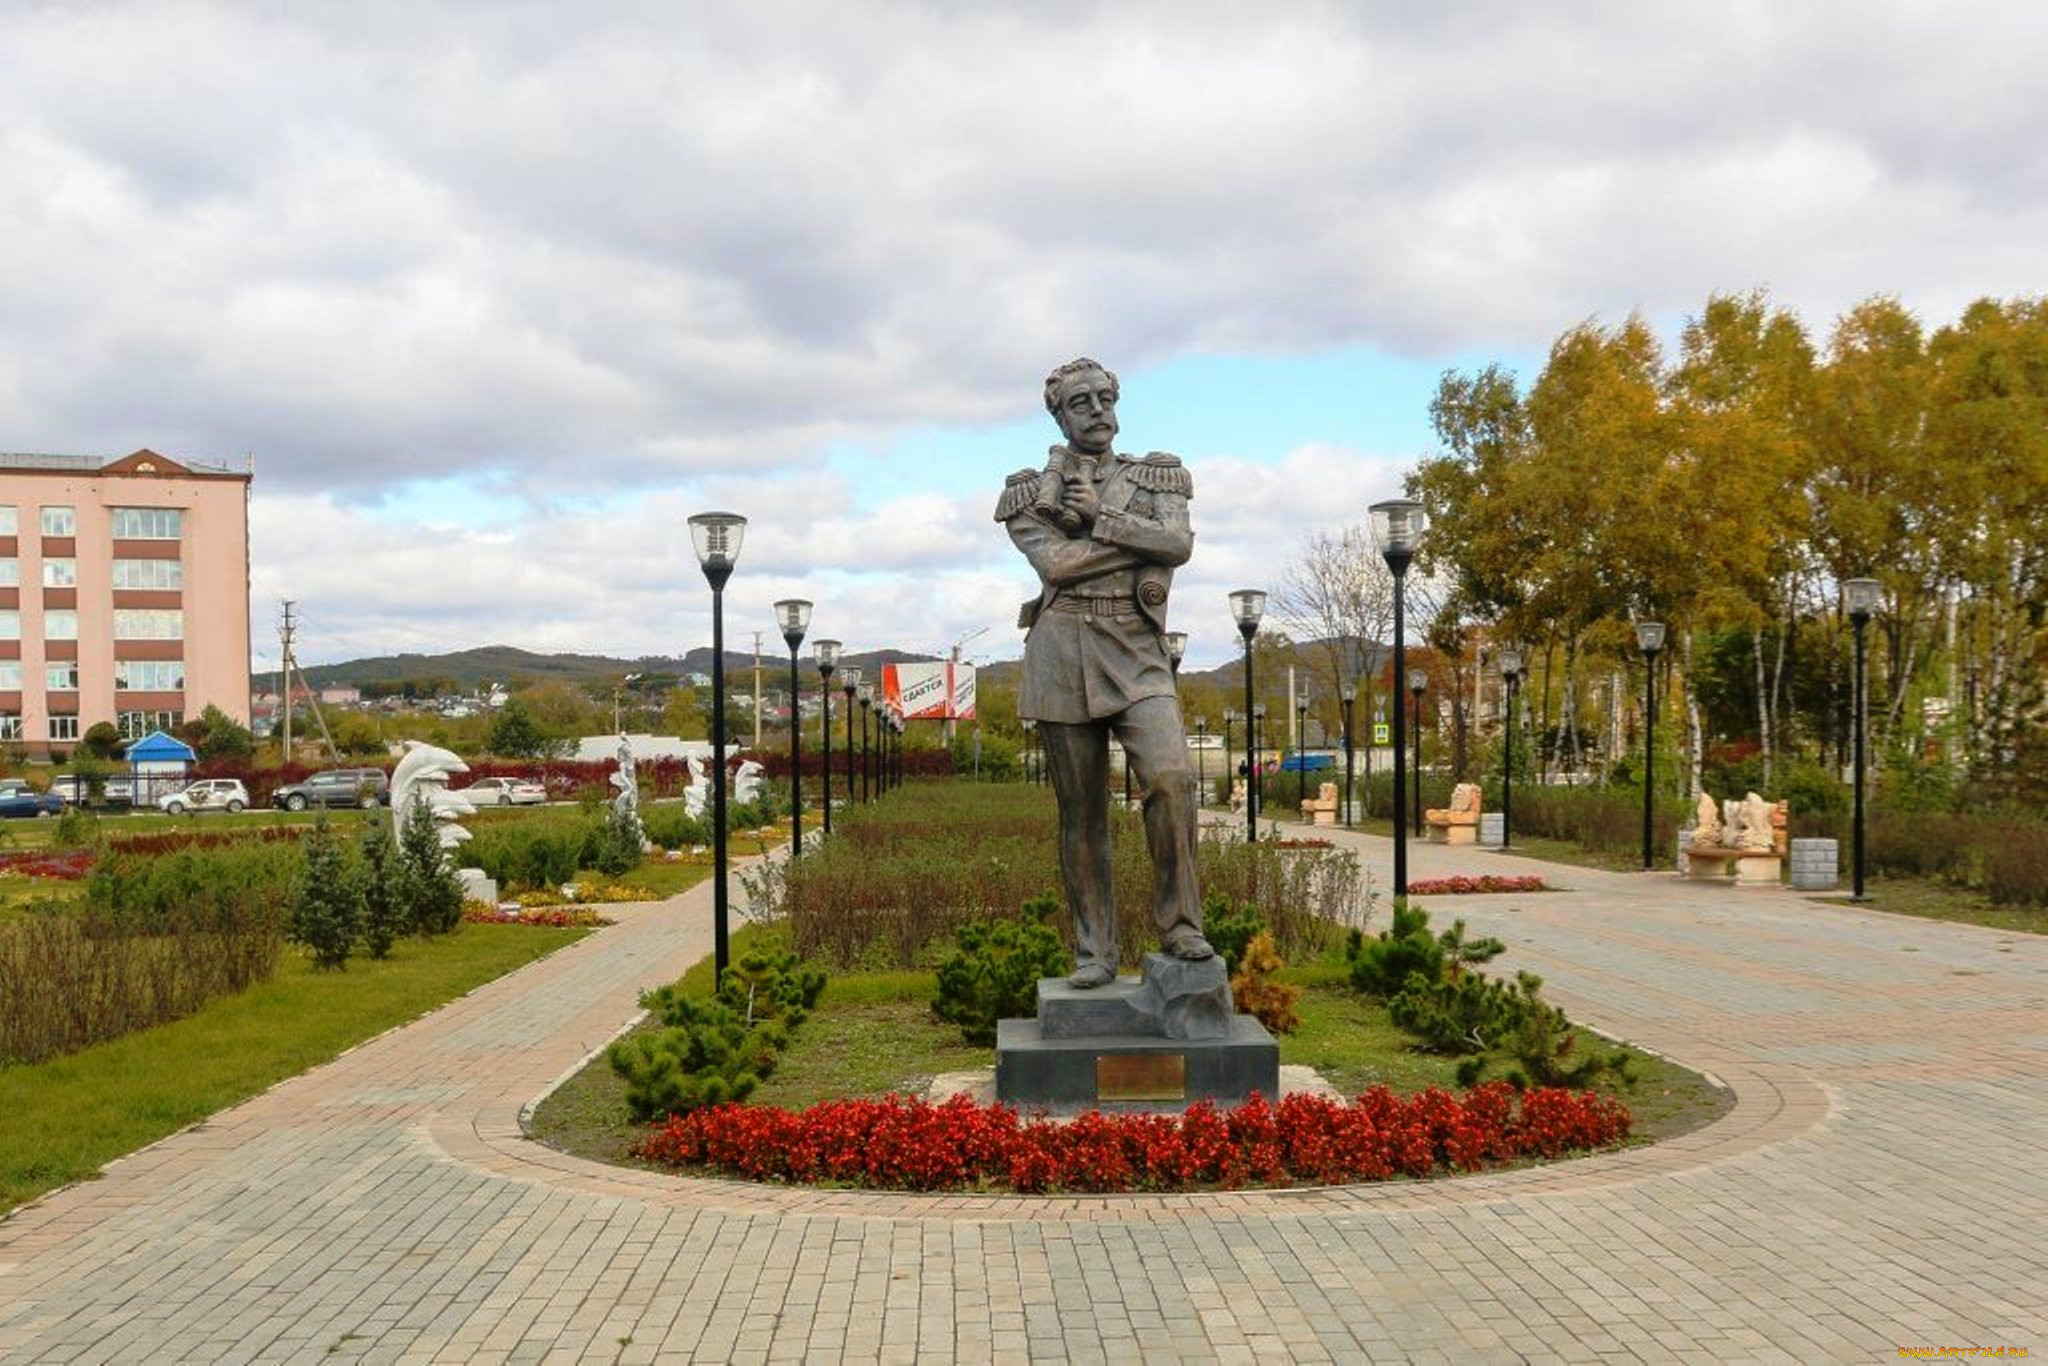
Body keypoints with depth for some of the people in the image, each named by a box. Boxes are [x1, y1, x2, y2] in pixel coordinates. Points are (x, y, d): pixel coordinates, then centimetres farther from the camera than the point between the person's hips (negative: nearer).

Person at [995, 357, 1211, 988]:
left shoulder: (1155, 477, 14)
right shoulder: (1031, 491, 10)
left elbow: (1180, 544, -5)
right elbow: (1054, 562, -7)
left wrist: (1101, 517, -7)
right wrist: (1145, 542, -4)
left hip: (1137, 652, 0)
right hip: (1063, 652, 0)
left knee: (1170, 776, -23)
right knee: (1081, 812, 2)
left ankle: (1178, 925, -10)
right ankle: (1094, 952, 11)